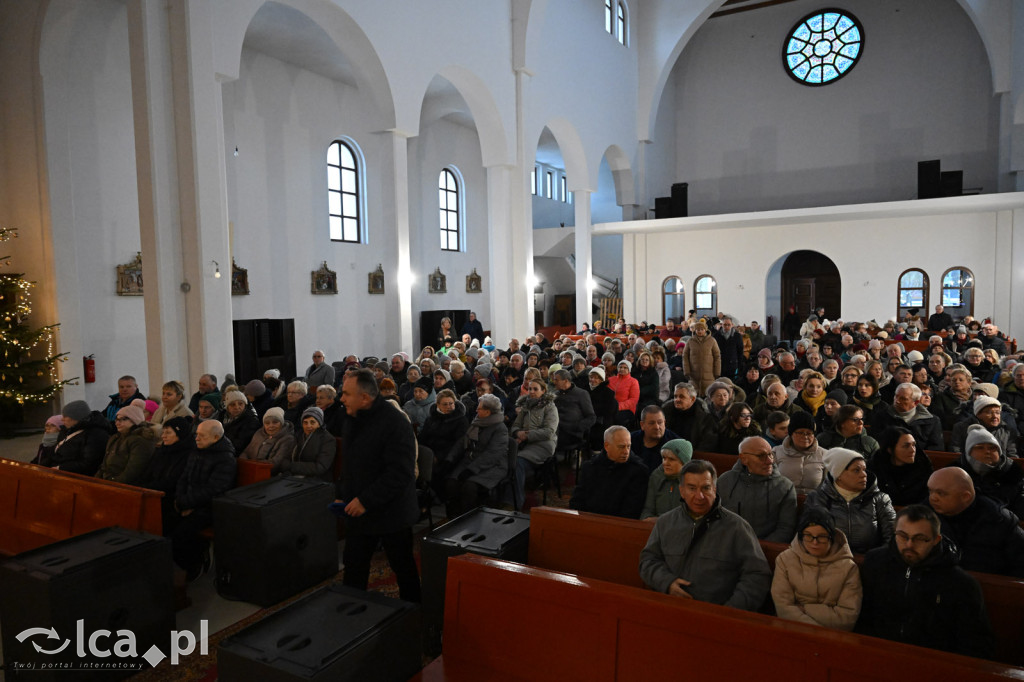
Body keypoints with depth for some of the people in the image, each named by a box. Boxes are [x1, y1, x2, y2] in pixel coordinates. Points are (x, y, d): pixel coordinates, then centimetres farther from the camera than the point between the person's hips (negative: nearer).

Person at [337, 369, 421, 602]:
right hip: (357, 511, 7)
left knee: (404, 568, 11)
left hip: (391, 514, -7)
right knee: (353, 567, 15)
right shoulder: (352, 420, 5)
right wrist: (342, 495, 10)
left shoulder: (395, 423, -23)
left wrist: (366, 500, -25)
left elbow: (400, 472, -26)